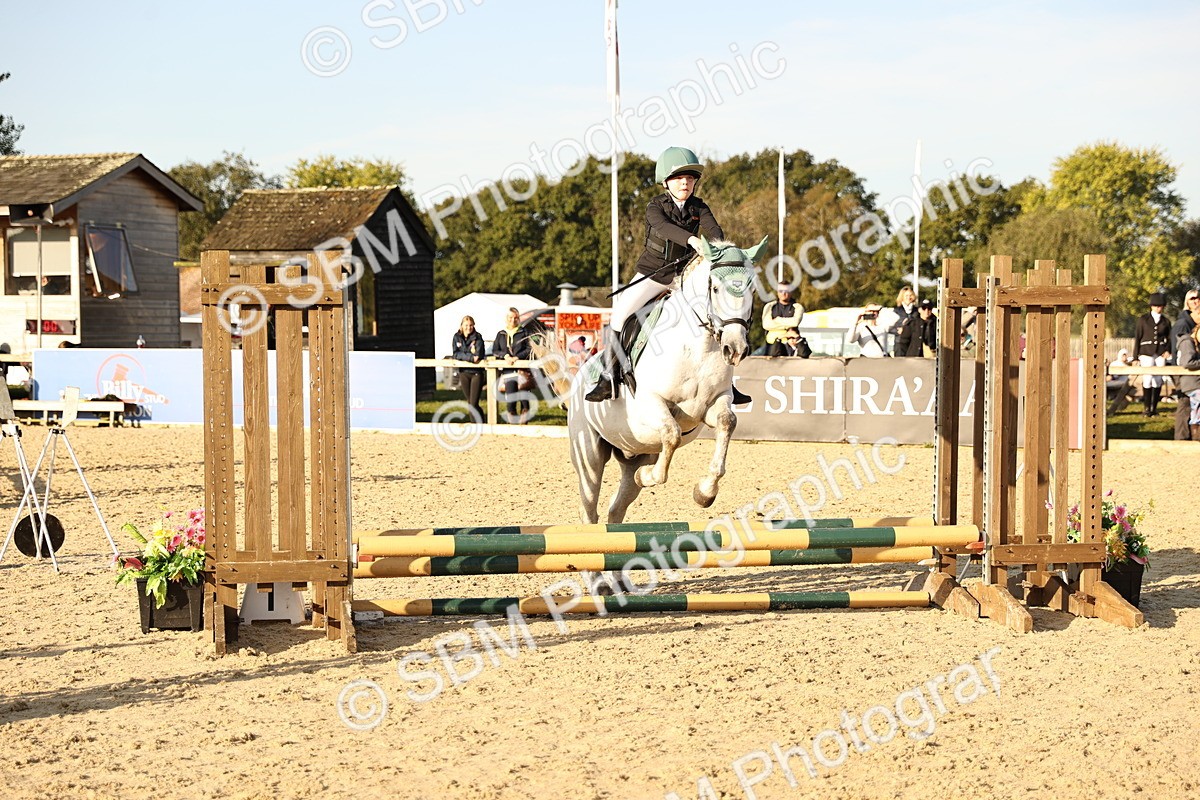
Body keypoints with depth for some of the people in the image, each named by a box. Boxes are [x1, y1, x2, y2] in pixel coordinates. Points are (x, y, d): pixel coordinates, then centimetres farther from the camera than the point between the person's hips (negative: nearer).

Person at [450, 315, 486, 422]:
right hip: (463, 373, 4)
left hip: (476, 373, -4)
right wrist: (471, 357, -21)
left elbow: (479, 355, -17)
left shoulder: (477, 338, -5)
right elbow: (456, 354, -9)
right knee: (470, 403, 11)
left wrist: (464, 356, -15)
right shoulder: (457, 337, 4)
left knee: (474, 404, -10)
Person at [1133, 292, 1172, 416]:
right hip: (1146, 353, -2)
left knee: (1158, 380, 0)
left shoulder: (1166, 321, 13)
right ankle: (1146, 406, -4)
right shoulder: (1143, 319, 6)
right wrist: (1136, 357, 1)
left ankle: (1154, 407, 7)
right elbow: (1137, 338, 6)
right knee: (1148, 379, -14)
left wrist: (1168, 351, -5)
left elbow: (1170, 338, 15)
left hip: (1161, 353, 2)